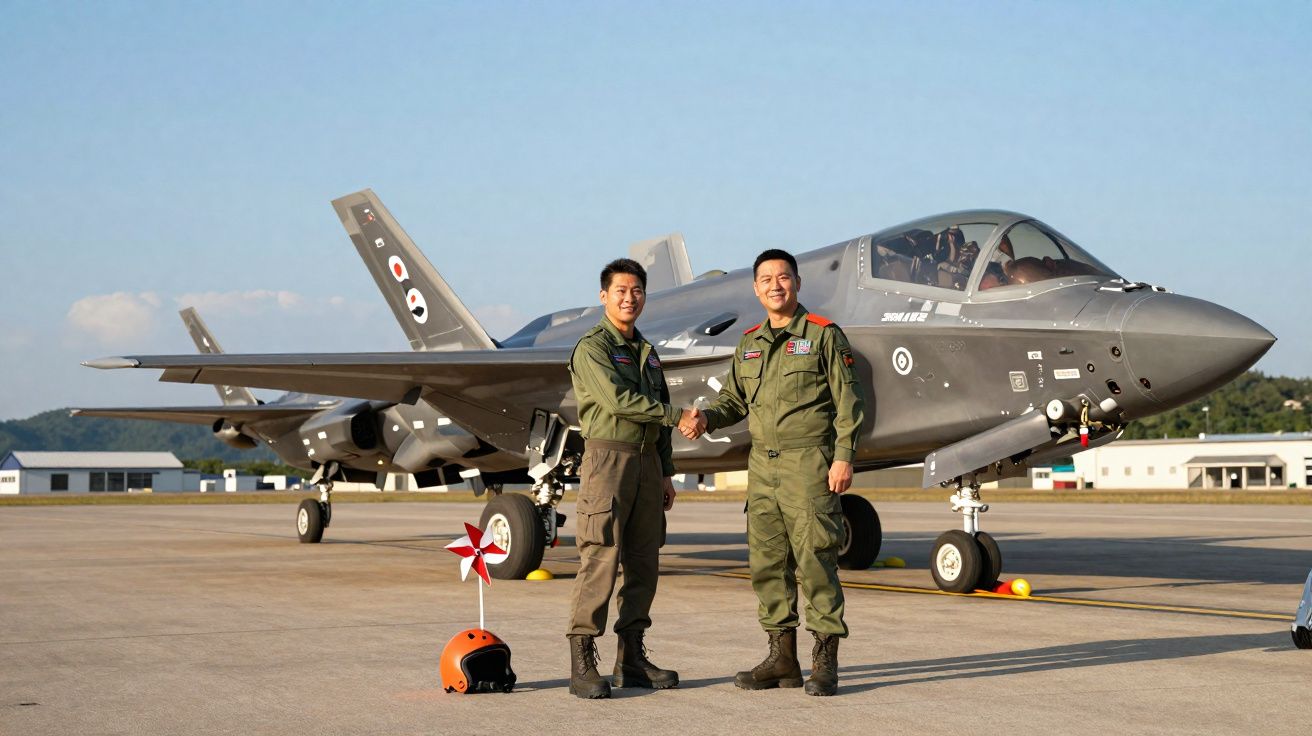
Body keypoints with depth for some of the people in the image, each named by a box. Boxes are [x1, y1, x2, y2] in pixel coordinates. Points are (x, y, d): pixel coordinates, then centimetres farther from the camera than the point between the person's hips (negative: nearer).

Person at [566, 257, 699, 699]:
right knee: (600, 562, -11)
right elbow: (617, 400, -17)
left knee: (643, 563, 6)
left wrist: (665, 473, 18)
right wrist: (676, 415, -13)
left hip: (646, 460, 8)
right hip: (608, 456, -7)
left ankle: (631, 659, 12)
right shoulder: (592, 347, -4)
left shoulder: (646, 352, 20)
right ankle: (582, 663, -11)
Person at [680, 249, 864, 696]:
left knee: (815, 561, -8)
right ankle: (782, 659, 14)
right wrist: (706, 418, -1)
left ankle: (825, 663, -4)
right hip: (763, 464, 6)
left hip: (809, 463, -6)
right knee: (767, 563, 6)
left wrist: (844, 457, -12)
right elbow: (735, 399, 20)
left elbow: (847, 402, -5)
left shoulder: (824, 335, -2)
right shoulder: (749, 345, 15)